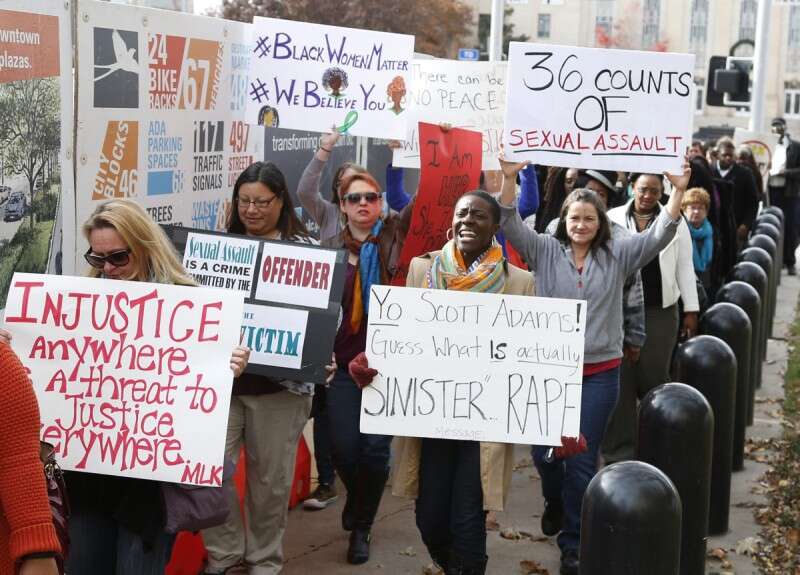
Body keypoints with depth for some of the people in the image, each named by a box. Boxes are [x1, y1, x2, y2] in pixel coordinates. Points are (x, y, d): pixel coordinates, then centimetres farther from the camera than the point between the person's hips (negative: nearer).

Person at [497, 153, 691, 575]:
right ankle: (555, 500, 45)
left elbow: (660, 234, -5)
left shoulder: (617, 255, 3)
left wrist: (678, 192, -20)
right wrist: (509, 177, -23)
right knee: (544, 451, 10)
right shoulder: (544, 251, 3)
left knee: (582, 461, 0)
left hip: (599, 374, -1)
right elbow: (510, 224, -9)